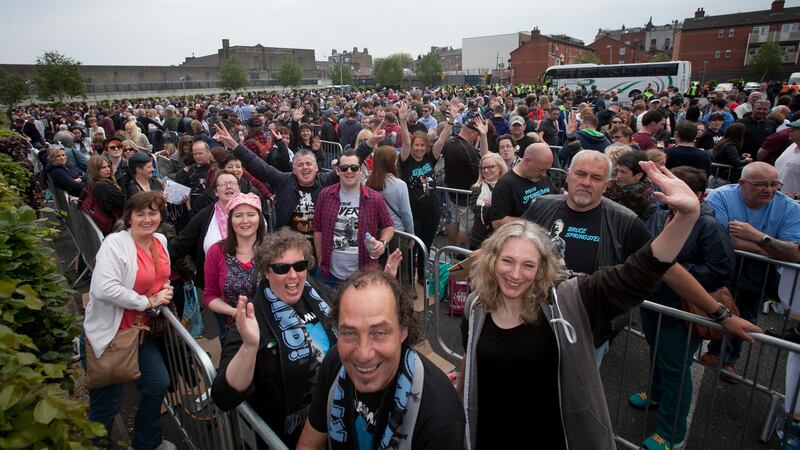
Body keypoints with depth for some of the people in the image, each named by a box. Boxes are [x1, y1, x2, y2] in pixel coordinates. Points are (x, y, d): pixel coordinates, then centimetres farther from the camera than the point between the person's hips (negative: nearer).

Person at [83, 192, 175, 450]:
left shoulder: (160, 241, 5)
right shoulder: (115, 243, -19)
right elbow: (104, 288, -32)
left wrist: (165, 292, 1)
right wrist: (148, 302, -22)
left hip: (140, 330, 7)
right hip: (109, 334, -7)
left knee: (158, 384, 12)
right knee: (108, 402, 5)